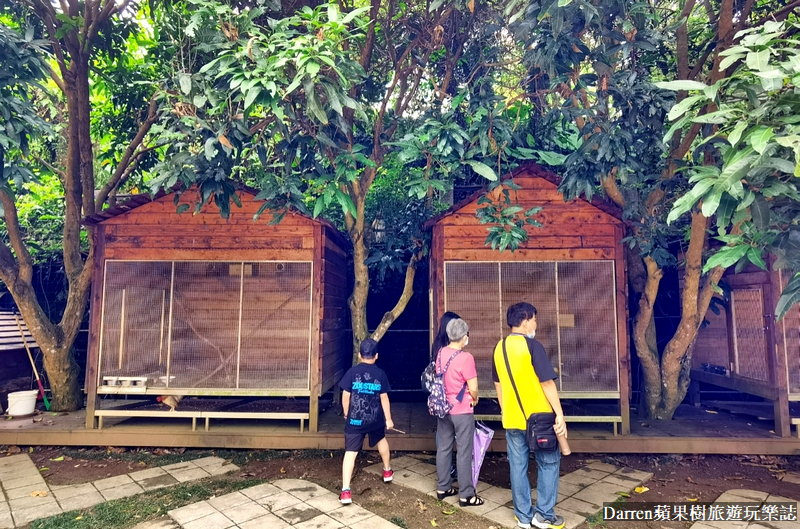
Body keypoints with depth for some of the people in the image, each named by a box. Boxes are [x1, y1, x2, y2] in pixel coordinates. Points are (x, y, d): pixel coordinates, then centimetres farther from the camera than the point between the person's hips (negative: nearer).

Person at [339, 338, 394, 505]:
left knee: (350, 452, -1)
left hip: (355, 419, -2)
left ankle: (345, 491, -9)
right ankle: (387, 471, 46)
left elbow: (345, 396, -6)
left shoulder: (352, 372, -8)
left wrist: (347, 414, 11)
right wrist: (388, 419, 6)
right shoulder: (380, 374, -6)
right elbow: (384, 398, -3)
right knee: (381, 440, 29)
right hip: (375, 419, 2)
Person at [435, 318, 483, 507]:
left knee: (443, 448, 15)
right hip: (462, 411, -7)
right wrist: (474, 399, 2)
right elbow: (473, 388, -18)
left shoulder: (441, 353, 0)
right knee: (464, 452, 4)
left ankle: (443, 488, 27)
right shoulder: (465, 357, -21)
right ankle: (466, 495, 14)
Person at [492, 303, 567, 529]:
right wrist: (560, 414, -10)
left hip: (512, 418, 5)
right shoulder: (532, 346, -15)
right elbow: (547, 383, -16)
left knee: (518, 466, 12)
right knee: (548, 463, 12)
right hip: (538, 417, -5)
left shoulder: (499, 348, 4)